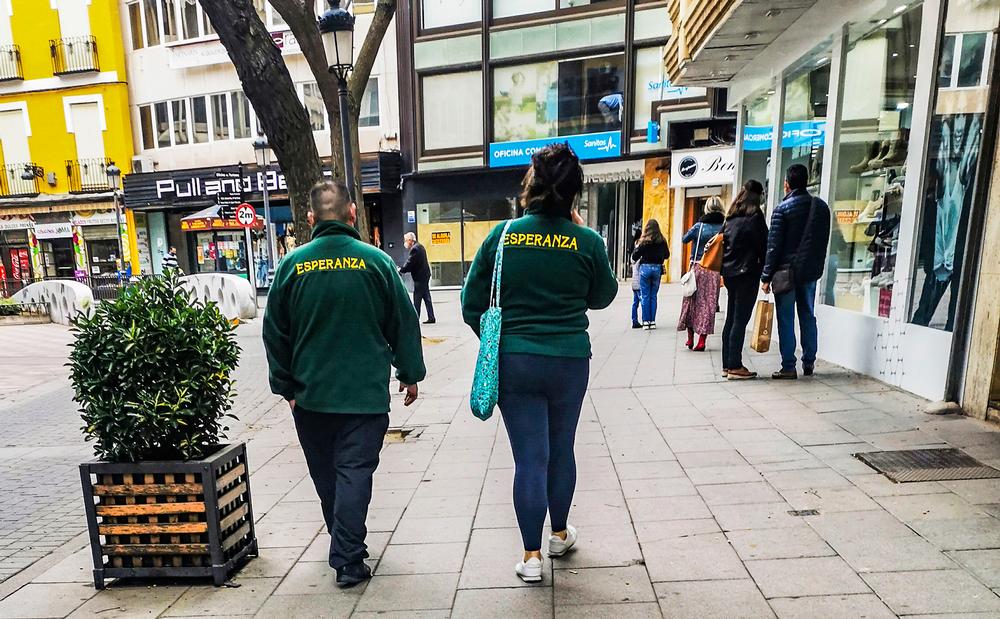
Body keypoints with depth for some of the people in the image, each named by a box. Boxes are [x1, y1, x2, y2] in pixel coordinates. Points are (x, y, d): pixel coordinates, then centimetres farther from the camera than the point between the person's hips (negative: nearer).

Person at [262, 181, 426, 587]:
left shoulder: (292, 264, -3)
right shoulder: (375, 260, -8)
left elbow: (275, 333, 3)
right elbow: (404, 323, -3)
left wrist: (285, 386, 13)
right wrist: (410, 374, 9)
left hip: (311, 393, 3)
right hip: (365, 392, -3)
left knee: (326, 476, 20)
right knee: (355, 473, 6)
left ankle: (345, 547, 38)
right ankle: (348, 561, 10)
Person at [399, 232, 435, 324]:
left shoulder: (414, 249, -16)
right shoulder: (420, 246, 15)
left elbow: (409, 263, -19)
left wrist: (401, 270, -5)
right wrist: (402, 268, 11)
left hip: (419, 277, -10)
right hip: (425, 275, 10)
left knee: (417, 299, -4)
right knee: (427, 298, 11)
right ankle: (431, 318, 14)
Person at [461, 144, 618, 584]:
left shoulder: (502, 235, -5)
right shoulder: (587, 242, -7)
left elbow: (472, 303, 0)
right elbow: (602, 298, 10)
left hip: (514, 361, 0)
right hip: (570, 361, 1)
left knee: (530, 456, 9)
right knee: (561, 449, 20)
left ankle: (531, 556, 20)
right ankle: (560, 534, 41)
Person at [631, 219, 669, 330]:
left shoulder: (644, 241, -8)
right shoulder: (662, 241, 1)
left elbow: (635, 256, -5)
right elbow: (667, 255, 14)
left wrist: (637, 248, 13)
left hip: (645, 268, -3)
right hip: (657, 268, 3)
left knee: (645, 296, 3)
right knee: (653, 296, 10)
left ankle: (646, 321, 3)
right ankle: (652, 321, 11)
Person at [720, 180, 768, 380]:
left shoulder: (731, 217, 13)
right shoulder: (755, 216, -7)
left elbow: (723, 241, 14)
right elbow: (762, 245, -7)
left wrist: (725, 268, 16)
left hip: (729, 273, 7)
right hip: (747, 273, -7)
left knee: (731, 319, 10)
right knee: (740, 320, -5)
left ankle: (727, 365, 14)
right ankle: (735, 367, -2)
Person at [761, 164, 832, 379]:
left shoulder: (782, 209, -9)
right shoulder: (822, 207, 8)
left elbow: (774, 245, -12)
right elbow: (824, 241, 12)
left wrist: (766, 276, -9)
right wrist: (817, 266, 19)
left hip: (786, 271, -5)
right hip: (811, 271, 5)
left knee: (786, 320, -1)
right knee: (808, 317, 14)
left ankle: (788, 367, 1)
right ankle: (809, 363, 22)